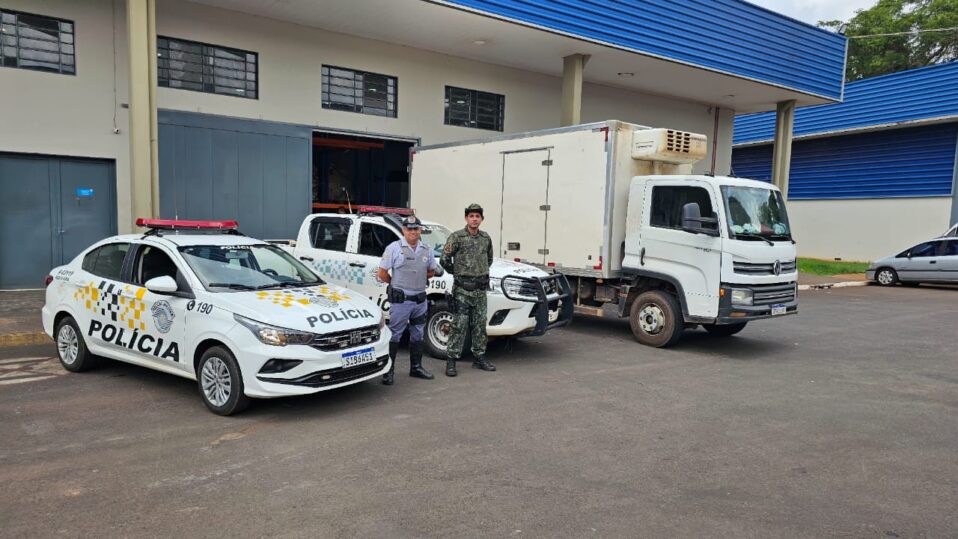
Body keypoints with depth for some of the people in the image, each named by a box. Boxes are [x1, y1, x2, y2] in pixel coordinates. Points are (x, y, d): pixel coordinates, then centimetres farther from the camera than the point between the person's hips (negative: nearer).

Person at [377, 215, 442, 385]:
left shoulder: (427, 250, 9)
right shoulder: (394, 248, -6)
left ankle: (416, 368, 27)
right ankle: (388, 371, 4)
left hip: (420, 300, 6)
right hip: (400, 300, -6)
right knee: (394, 335, -2)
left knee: (417, 335, 15)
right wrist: (397, 284, 2)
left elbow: (432, 270, 22)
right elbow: (382, 273, -5)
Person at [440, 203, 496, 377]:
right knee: (459, 326, -5)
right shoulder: (456, 237, -7)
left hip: (481, 288, 5)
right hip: (462, 289, -5)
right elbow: (444, 260, -7)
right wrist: (458, 272, 5)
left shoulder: (486, 238, 10)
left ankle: (479, 358, 21)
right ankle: (451, 360, 2)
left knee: (479, 325, 11)